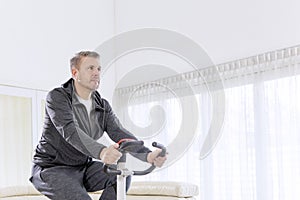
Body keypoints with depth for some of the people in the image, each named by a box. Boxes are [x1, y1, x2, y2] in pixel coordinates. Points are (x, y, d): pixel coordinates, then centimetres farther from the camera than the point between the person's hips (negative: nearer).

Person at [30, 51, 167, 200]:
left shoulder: (103, 106, 3)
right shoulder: (57, 97, -16)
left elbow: (119, 133, -10)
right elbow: (70, 131, -33)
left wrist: (148, 155, -30)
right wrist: (101, 151, -52)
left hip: (83, 166, 6)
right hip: (52, 169, -6)